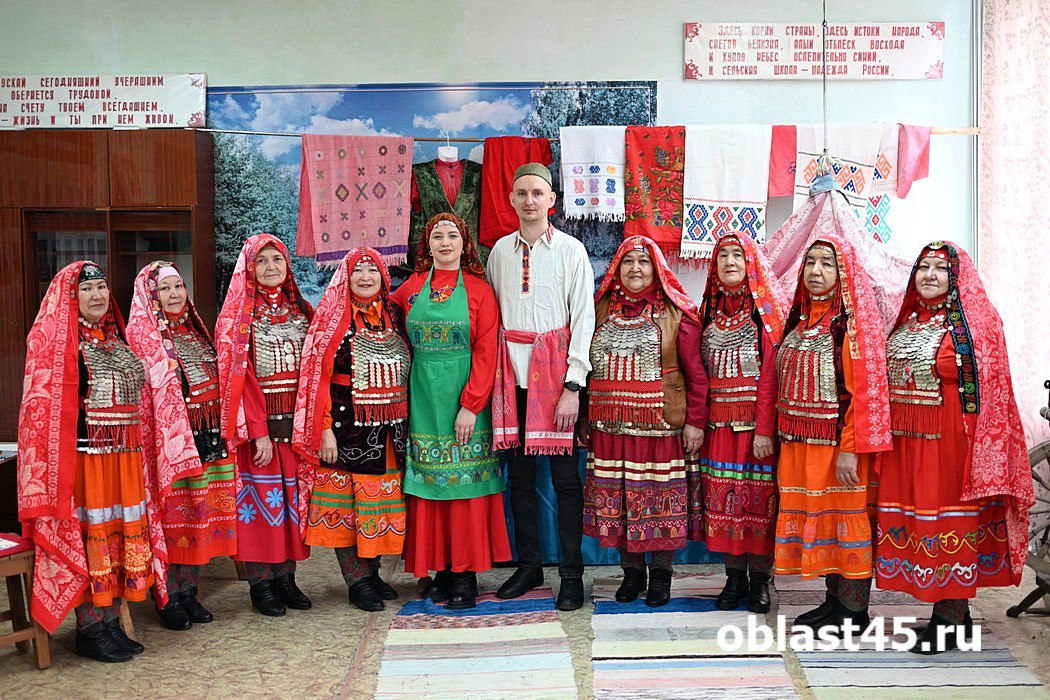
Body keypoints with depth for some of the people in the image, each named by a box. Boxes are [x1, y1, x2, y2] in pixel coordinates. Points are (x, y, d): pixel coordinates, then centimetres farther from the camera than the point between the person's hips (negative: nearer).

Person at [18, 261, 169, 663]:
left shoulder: (117, 339, 17)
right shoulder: (51, 337, -3)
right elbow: (40, 401, -9)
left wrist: (140, 449, 16)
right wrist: (58, 462, -17)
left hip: (125, 457, 7)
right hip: (83, 457, -7)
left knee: (124, 536, 8)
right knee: (88, 536, -2)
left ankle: (111, 624, 19)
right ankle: (90, 630, 9)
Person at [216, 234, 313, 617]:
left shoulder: (302, 310, 11)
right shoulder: (238, 315, -1)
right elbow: (240, 375, -9)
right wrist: (259, 431, -17)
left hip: (296, 421, 4)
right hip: (256, 421, -4)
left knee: (292, 494, 7)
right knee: (260, 494, -1)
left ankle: (286, 576, 17)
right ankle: (260, 583, 8)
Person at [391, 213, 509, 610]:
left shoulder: (479, 290, 0)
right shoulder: (411, 289, 8)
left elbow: (486, 353, -5)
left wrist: (470, 406, -13)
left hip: (466, 395, -3)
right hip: (423, 397, 3)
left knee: (466, 480, -1)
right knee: (429, 481, 5)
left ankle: (466, 575, 6)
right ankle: (440, 570, 14)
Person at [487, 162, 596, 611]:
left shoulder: (571, 250, -1)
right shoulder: (501, 250, 10)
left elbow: (583, 319, -4)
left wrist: (572, 386, -11)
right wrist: (493, 371, 3)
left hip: (554, 371, -3)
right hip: (511, 371, 4)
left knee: (565, 475, 0)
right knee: (519, 473, 9)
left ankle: (572, 574, 10)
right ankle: (528, 566, 22)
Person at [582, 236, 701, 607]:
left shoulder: (676, 312, 0)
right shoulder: (602, 308, 10)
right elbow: (587, 365, 14)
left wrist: (695, 421, -8)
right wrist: (585, 417, 11)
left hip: (660, 424, -3)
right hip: (609, 423, 3)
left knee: (660, 499, 2)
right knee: (615, 500, 7)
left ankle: (661, 573, 18)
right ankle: (631, 571, 22)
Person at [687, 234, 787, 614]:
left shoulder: (767, 312, -1)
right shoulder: (708, 311, 12)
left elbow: (770, 375, -9)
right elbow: (698, 374, 9)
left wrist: (764, 429, -16)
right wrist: (694, 421, 0)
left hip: (755, 421, -4)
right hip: (718, 422, 4)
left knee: (759, 496, 0)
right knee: (723, 496, 5)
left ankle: (759, 578, 12)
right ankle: (734, 577, 15)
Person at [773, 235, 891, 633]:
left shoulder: (854, 321, -9)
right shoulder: (800, 318, 13)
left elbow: (864, 389, -15)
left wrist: (850, 450, -20)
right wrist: (784, 436, 11)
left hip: (838, 444, -7)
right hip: (800, 443, 7)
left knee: (846, 520, -1)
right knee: (816, 518, 12)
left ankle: (854, 614, 9)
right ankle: (834, 600, 24)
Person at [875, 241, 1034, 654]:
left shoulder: (976, 319, -4)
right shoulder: (907, 320, 15)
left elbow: (986, 387, -9)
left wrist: (974, 448, -16)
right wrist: (885, 435, 13)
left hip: (949, 440, -7)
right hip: (905, 440, 7)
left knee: (949, 515, -2)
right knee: (910, 516, 7)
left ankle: (950, 620, 7)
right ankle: (955, 612, 20)